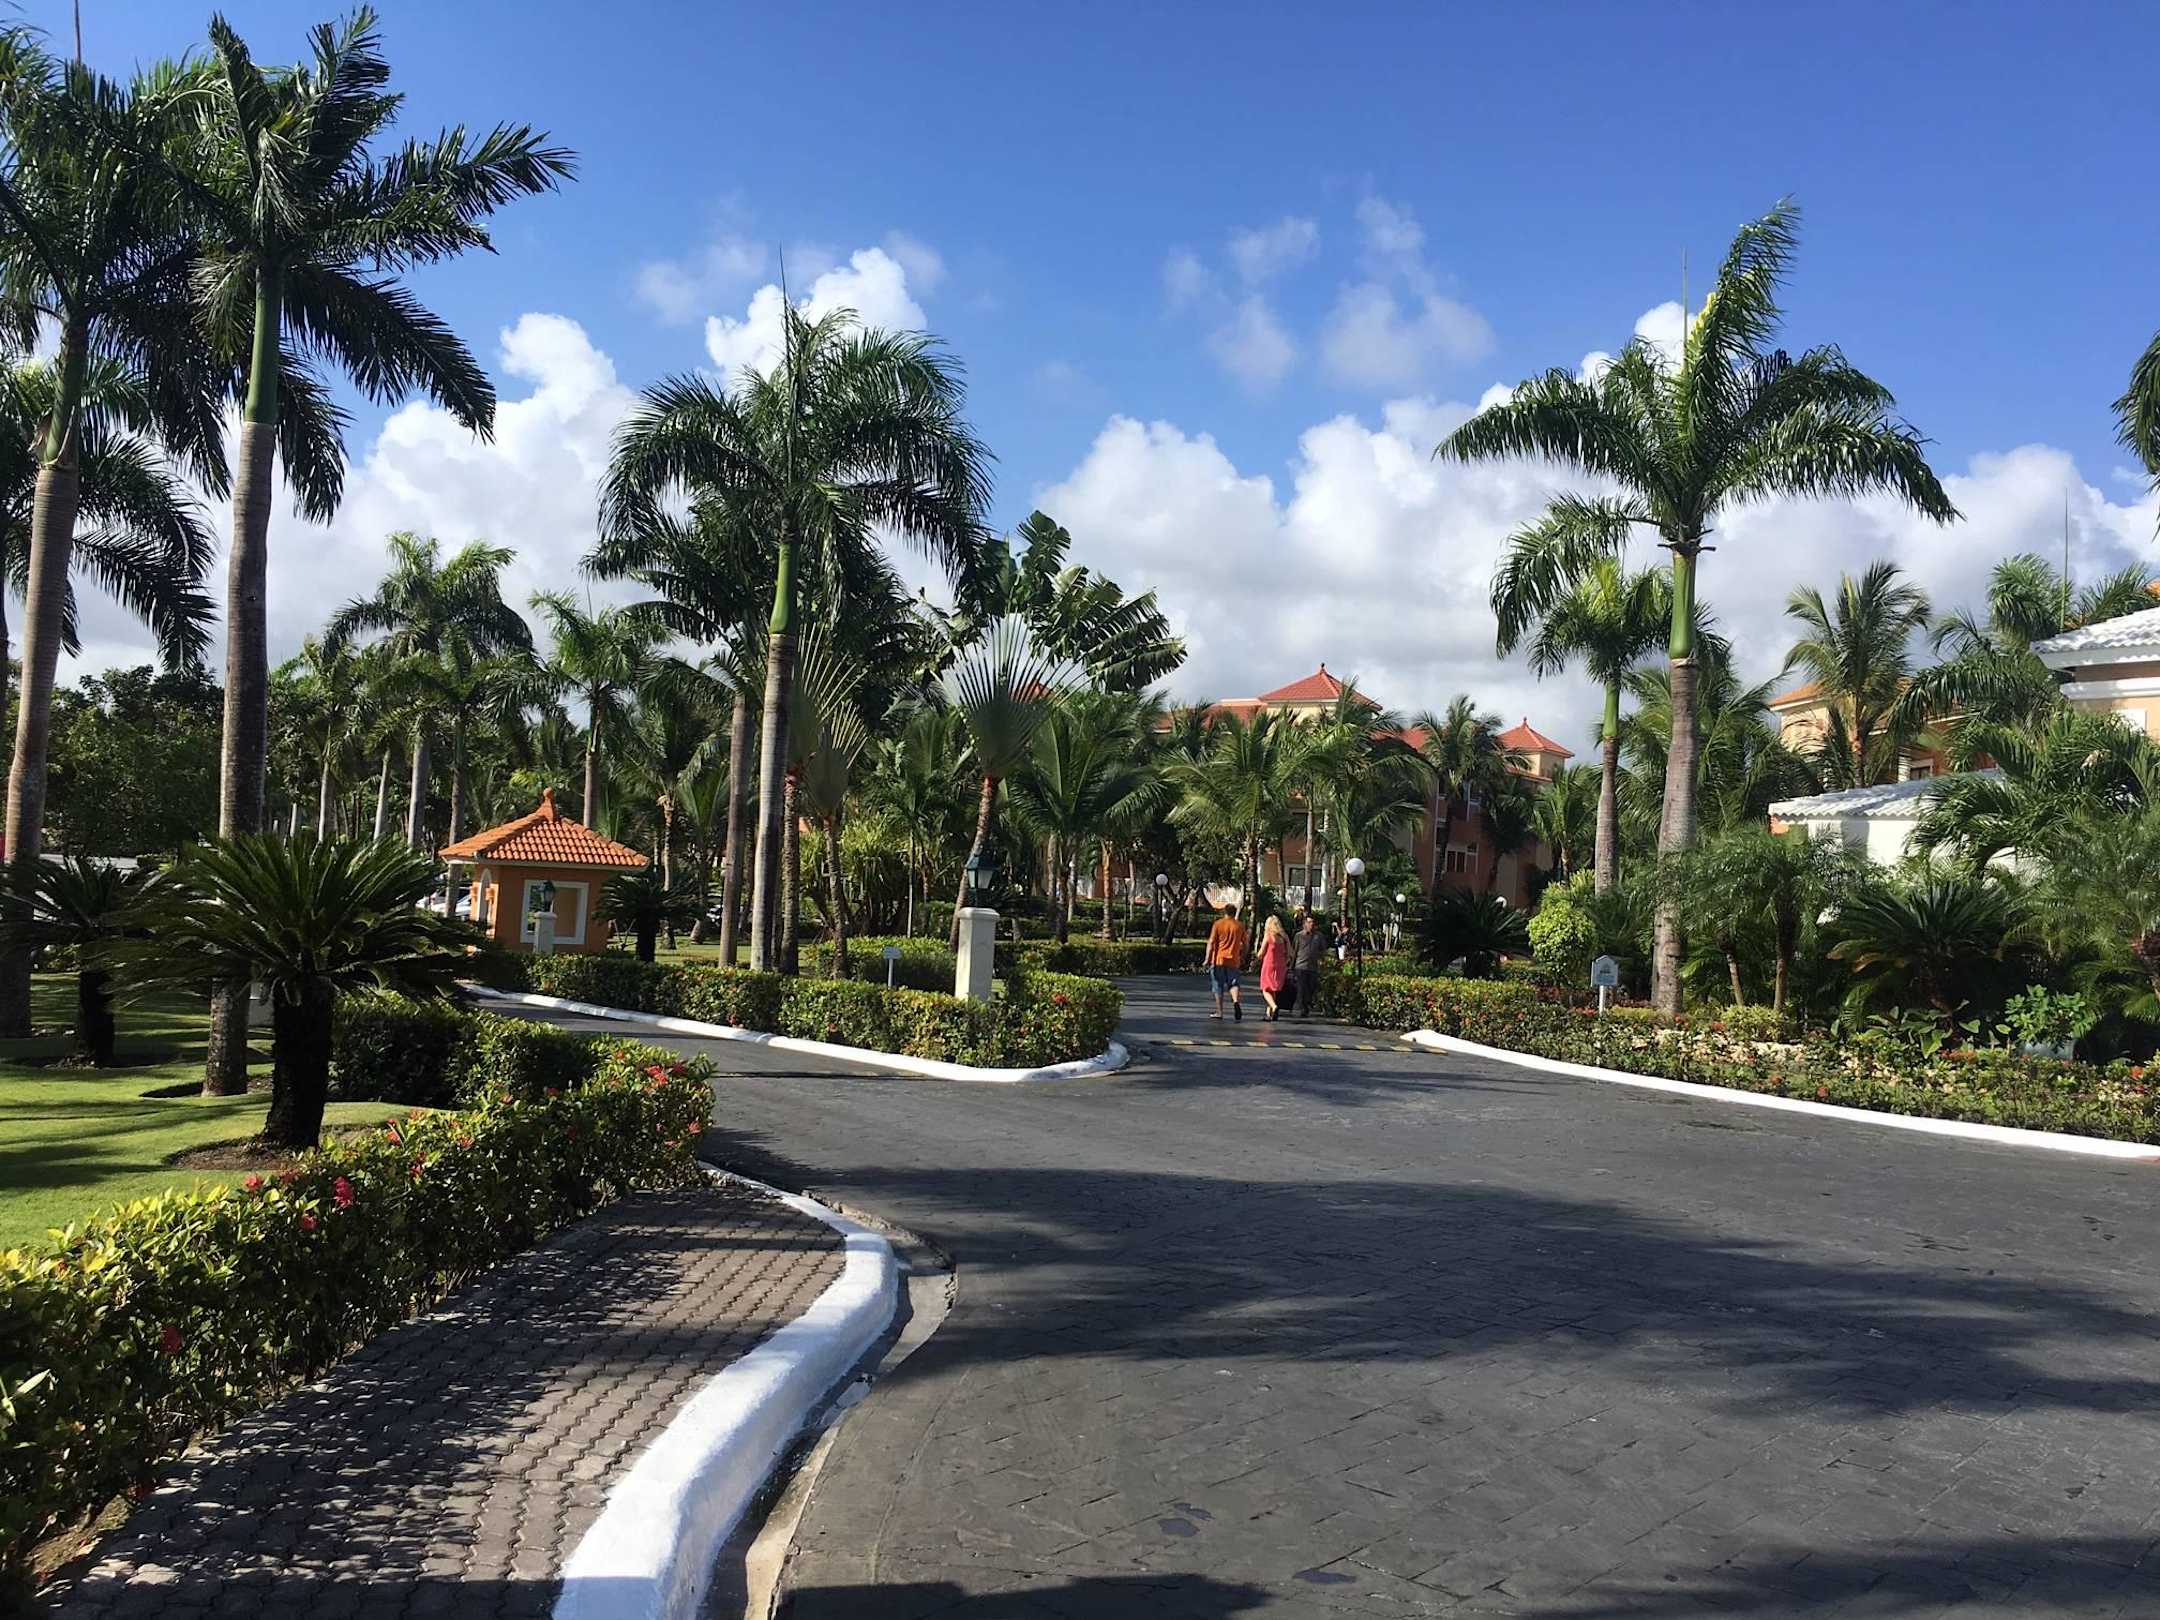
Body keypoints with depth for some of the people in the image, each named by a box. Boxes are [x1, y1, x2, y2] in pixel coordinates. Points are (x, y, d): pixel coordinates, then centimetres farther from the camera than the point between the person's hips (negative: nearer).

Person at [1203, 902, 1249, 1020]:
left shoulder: (1218, 924, -3)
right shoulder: (1240, 926, 5)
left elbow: (1211, 942, -8)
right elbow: (1244, 943, 10)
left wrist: (1207, 958, -7)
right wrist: (1243, 958, 22)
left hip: (1219, 959, -2)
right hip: (1234, 960, 2)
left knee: (1218, 985, 7)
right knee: (1233, 983, 10)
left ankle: (1219, 1012, 10)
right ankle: (1235, 1001, -18)